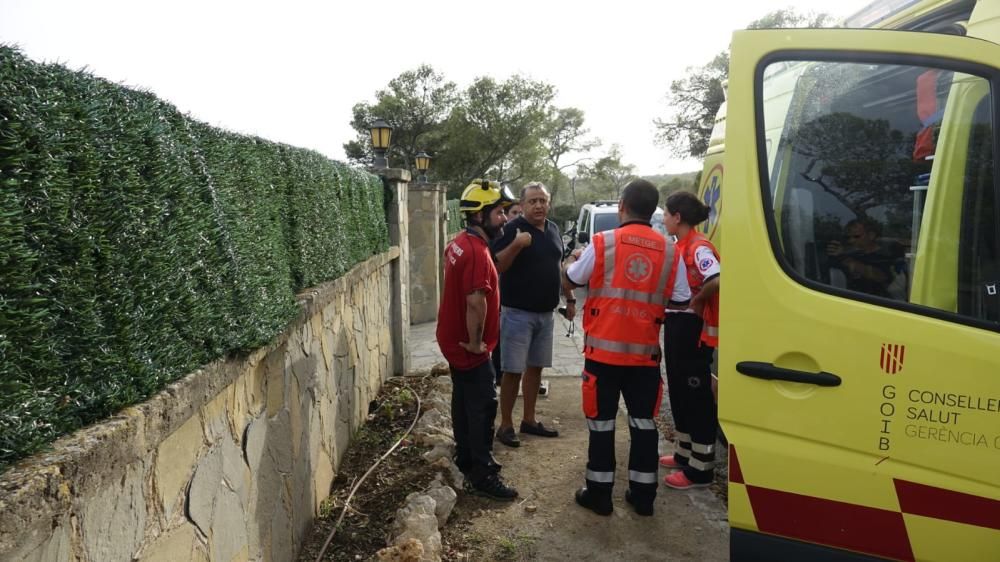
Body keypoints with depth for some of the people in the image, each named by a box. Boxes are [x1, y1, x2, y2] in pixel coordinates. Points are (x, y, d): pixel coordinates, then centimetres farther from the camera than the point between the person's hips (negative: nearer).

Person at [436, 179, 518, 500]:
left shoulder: (460, 243, 9)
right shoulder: (477, 252, -24)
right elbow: (476, 301, -33)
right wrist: (475, 342, -21)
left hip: (453, 339, 10)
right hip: (468, 347, -10)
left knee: (464, 402, 19)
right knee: (482, 408, -2)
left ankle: (466, 460, 33)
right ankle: (483, 476, 7)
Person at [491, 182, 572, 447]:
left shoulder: (553, 229, 10)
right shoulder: (513, 229, -11)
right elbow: (497, 266, -19)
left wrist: (570, 299, 19)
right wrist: (516, 244, -33)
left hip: (545, 313, 7)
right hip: (518, 313, -7)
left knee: (535, 367, 14)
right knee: (513, 371, -3)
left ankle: (529, 420, 25)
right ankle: (505, 425, 9)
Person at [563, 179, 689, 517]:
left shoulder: (601, 244, -7)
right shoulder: (670, 252, -1)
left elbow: (568, 282, 5)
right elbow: (680, 303, 4)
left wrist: (571, 260, 27)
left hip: (604, 349, -2)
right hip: (645, 352, 2)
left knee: (601, 422, 8)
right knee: (643, 422, 13)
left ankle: (599, 494, 17)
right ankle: (642, 496, 22)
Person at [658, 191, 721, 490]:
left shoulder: (699, 248, -18)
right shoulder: (681, 246, 12)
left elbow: (717, 281, -34)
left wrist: (698, 300, -19)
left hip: (693, 328, -10)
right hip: (676, 324, 10)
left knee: (697, 395, -2)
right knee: (679, 390, 17)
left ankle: (700, 468, 7)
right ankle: (685, 453, 31)